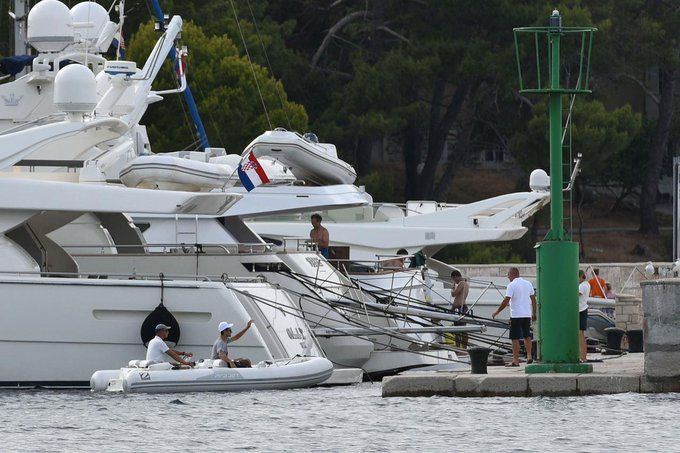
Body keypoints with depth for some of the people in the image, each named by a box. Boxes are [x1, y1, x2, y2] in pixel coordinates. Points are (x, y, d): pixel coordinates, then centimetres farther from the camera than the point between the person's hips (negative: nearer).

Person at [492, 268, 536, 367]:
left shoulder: (512, 285, -11)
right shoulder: (528, 284, 9)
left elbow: (506, 301, -15)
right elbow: (533, 299, 12)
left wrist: (497, 312, -7)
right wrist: (534, 313, 21)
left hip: (516, 315, -6)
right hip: (527, 314, 6)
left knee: (515, 338, -2)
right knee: (527, 336, 19)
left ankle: (515, 360, -4)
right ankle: (529, 357, 16)